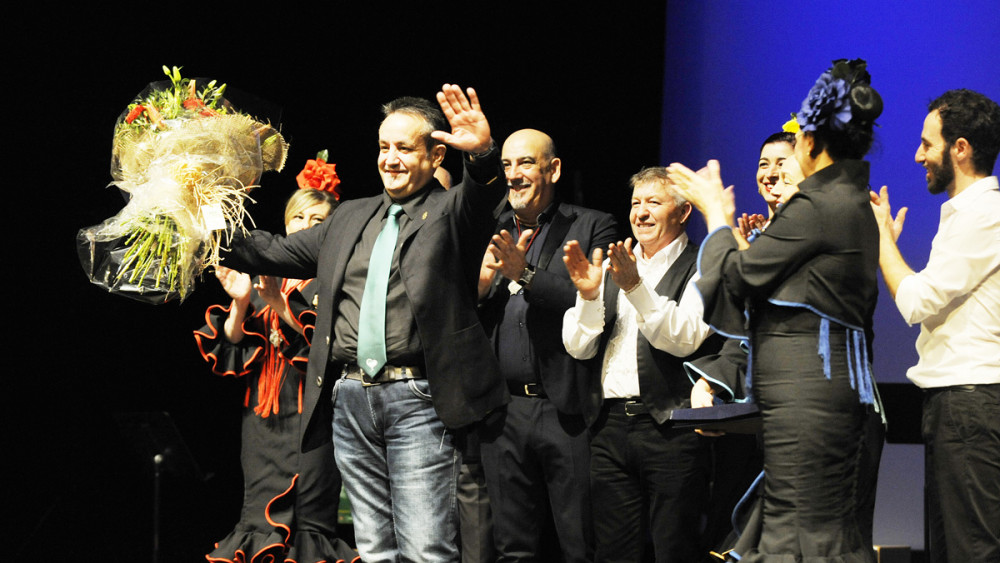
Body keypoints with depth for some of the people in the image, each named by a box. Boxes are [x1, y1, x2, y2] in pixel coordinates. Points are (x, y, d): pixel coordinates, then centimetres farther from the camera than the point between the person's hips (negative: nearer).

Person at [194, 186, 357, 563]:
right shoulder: (265, 279, 17)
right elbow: (231, 347, 12)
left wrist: (281, 306, -18)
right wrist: (239, 304, -5)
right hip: (263, 412, 5)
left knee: (310, 521, -9)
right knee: (260, 520, -1)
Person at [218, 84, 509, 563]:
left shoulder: (451, 213, 3)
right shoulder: (350, 218, 20)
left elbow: (483, 195, -19)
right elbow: (277, 253, 23)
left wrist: (482, 153, -42)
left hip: (415, 400, -6)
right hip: (350, 399, 6)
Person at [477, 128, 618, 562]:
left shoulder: (593, 228, 3)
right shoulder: (488, 234, 16)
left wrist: (526, 275, -17)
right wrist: (480, 283, -7)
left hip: (569, 409, -4)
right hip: (503, 411, 4)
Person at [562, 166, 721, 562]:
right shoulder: (611, 268, 16)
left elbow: (684, 338, -15)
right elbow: (579, 348, 10)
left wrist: (635, 287, -23)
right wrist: (588, 295, -8)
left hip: (670, 426, -5)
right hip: (611, 424, 5)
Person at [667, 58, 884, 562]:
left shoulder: (815, 207, -14)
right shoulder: (857, 207, 16)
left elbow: (737, 276, -7)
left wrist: (717, 218, 10)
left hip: (803, 388, -10)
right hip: (840, 383, 10)